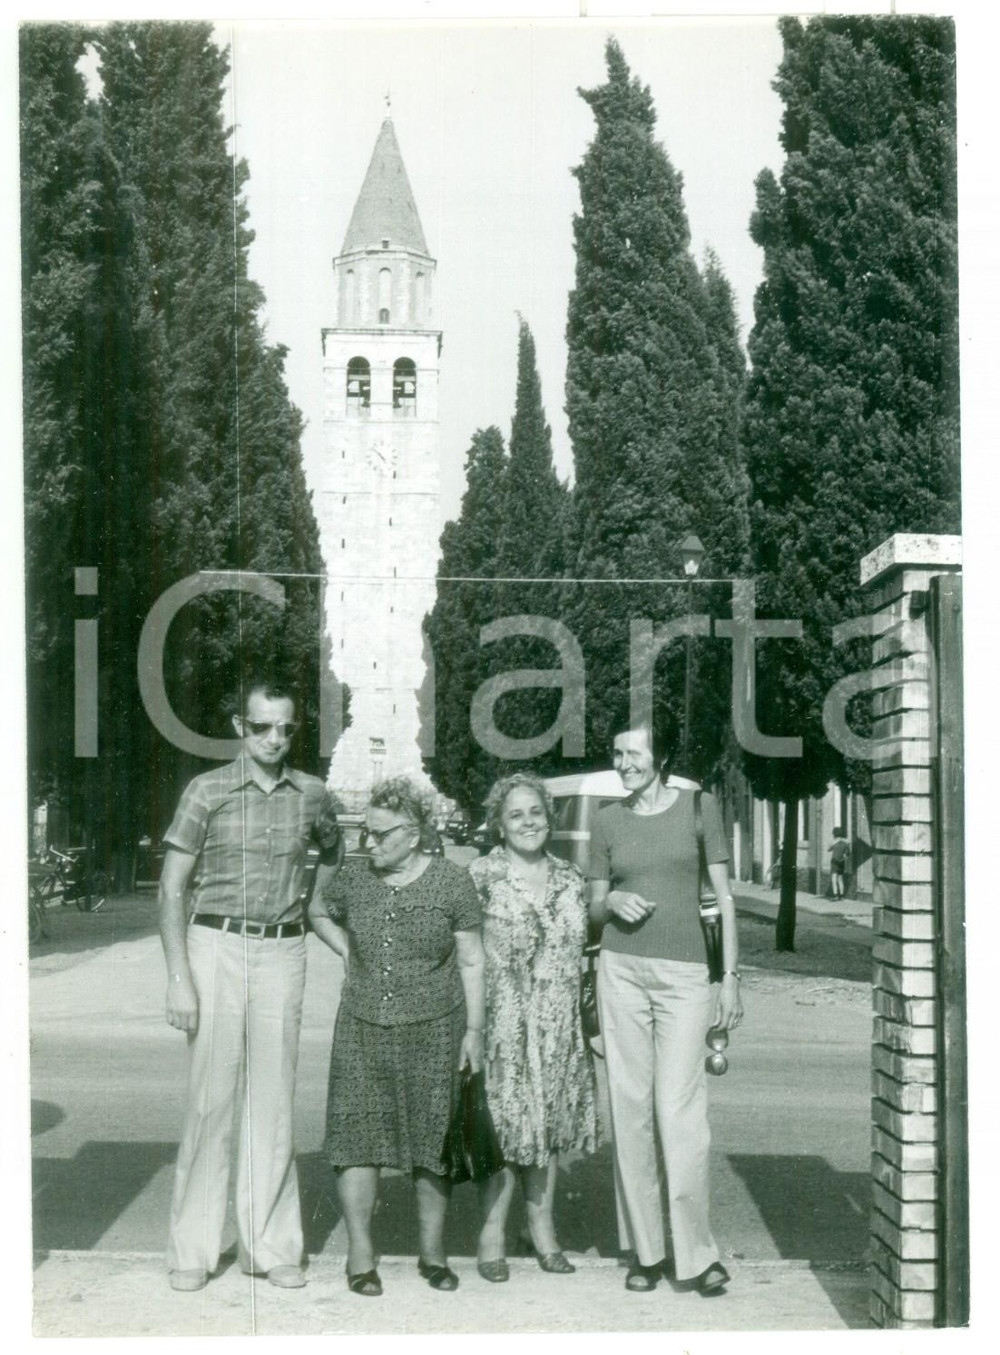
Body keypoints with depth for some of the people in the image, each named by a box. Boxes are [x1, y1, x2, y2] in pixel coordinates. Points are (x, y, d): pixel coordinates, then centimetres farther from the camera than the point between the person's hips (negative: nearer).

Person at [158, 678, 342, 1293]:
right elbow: (172, 889, -2)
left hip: (283, 952, 2)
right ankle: (193, 1249, 8)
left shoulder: (313, 795, 5)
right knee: (211, 1097, -2)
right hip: (215, 946, -2)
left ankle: (272, 1245, 13)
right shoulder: (208, 790, -2)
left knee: (275, 1100, 5)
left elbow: (336, 863, 23)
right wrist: (180, 979, -9)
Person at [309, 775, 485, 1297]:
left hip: (432, 1029, -2)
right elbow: (318, 913, 24)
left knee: (432, 1139, 5)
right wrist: (348, 952, 8)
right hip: (362, 1026, 2)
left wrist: (474, 1028, 0)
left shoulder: (450, 881, -4)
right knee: (357, 1135, -2)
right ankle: (360, 1254, 10)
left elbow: (470, 961, 2)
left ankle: (433, 1251, 19)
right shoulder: (353, 877, 3)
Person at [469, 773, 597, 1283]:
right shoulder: (481, 875, -4)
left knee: (547, 1124, 10)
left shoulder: (569, 878, 10)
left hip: (558, 1025, 5)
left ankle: (543, 1231, 21)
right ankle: (492, 1236, 7)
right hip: (501, 1021, -4)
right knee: (504, 1122, -4)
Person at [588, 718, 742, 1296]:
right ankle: (645, 1249, 12)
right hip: (622, 969, 3)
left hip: (686, 972, -3)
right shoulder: (609, 820, 10)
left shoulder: (699, 807, 3)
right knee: (630, 1107, 3)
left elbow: (724, 897, 5)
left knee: (680, 1112, -9)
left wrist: (730, 975, 0)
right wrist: (613, 902, -6)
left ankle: (696, 1253, 2)